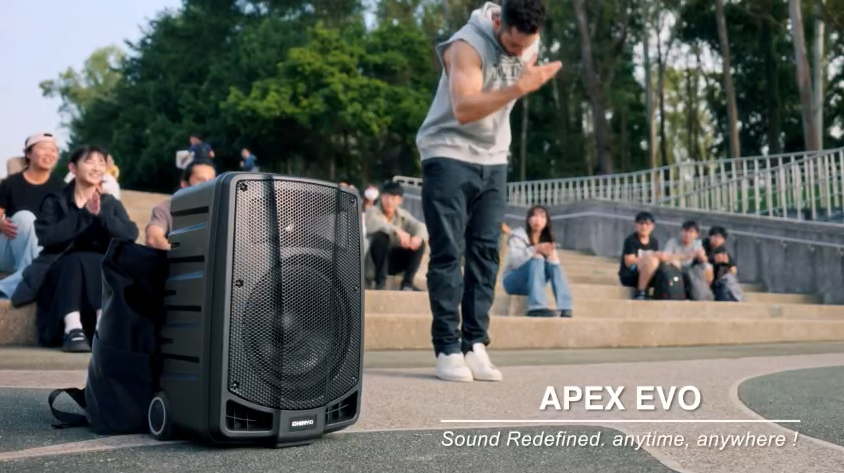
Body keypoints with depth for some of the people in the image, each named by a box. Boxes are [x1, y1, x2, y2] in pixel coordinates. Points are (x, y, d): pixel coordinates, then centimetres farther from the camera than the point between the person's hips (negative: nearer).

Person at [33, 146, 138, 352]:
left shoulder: (111, 203, 13)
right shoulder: (55, 201, 7)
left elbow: (131, 234, -7)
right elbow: (46, 237, -12)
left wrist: (100, 215, -19)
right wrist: (84, 215, -17)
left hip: (103, 272, 1)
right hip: (62, 271, -1)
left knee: (106, 263, -31)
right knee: (75, 261, -33)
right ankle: (72, 330, -43)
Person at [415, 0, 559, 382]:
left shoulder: (529, 45, 3)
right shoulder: (468, 44, -19)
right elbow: (463, 109, -33)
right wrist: (520, 87, -39)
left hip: (493, 161, 6)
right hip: (449, 157, -6)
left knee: (485, 253, 0)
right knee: (447, 253, -8)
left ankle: (475, 346, 3)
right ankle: (448, 350, -4)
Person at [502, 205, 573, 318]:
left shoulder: (547, 240, 4)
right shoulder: (518, 236, -10)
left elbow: (555, 265, -7)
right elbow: (513, 261, -25)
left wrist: (551, 255, -28)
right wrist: (535, 250, -37)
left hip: (531, 284, 5)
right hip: (513, 282, -4)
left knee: (553, 264, -21)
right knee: (537, 260, -29)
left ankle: (564, 308, -32)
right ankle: (537, 308, -45)